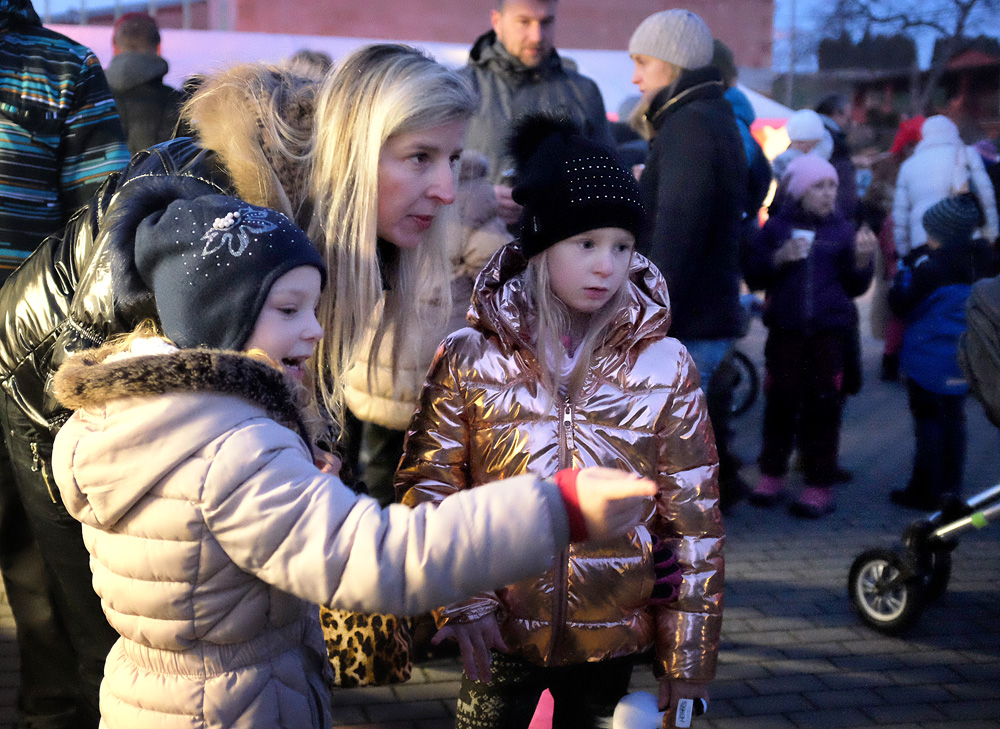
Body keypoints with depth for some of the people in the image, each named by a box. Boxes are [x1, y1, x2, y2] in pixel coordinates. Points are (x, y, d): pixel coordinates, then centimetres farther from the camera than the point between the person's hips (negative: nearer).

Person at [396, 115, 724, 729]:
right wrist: (459, 598, -11)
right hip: (500, 634, 0)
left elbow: (695, 519, -1)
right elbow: (428, 482, 1)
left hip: (613, 638, 1)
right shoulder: (468, 357, -5)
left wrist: (688, 661, 0)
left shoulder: (666, 366, -4)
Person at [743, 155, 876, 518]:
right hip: (785, 328, 0)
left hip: (829, 331, 0)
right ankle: (771, 476, 18)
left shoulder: (842, 230, 7)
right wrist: (778, 258, -12)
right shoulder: (778, 226, 5)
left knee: (822, 406, 0)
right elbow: (752, 276, 4)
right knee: (780, 402, 5)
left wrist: (862, 259, -9)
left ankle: (819, 486, 6)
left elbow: (856, 287, 9)